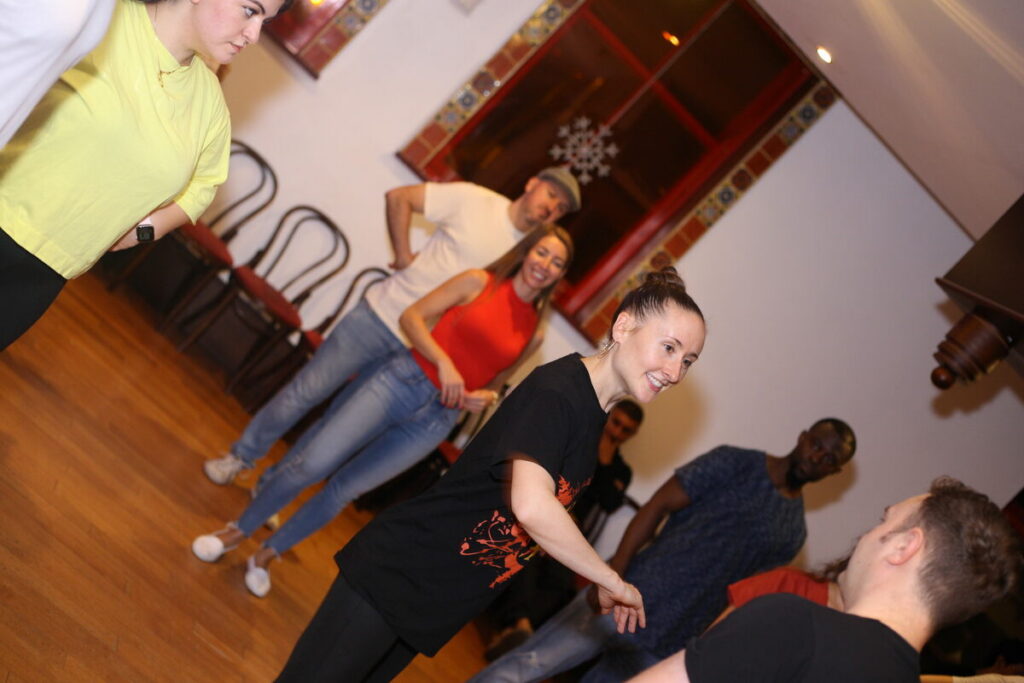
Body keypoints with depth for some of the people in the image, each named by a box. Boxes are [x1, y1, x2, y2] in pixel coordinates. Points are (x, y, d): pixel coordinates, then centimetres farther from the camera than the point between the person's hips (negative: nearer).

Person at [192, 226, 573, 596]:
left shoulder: (534, 333, 7)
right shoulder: (478, 282, -1)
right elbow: (412, 316, -2)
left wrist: (485, 397, -4)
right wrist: (443, 362, -15)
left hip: (436, 419, 2)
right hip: (401, 379, -2)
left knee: (344, 490, 5)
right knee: (312, 463, -9)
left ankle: (267, 555, 23)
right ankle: (237, 531, 13)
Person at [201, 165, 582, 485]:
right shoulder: (475, 201, -9)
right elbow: (399, 198, -3)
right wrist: (403, 255, -6)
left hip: (417, 352, 2)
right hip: (378, 316, -2)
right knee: (304, 393, 2)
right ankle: (240, 457, 23)